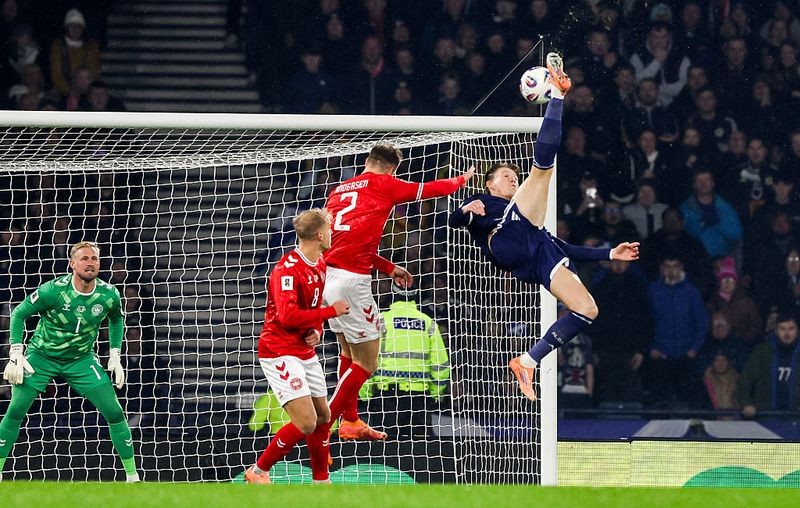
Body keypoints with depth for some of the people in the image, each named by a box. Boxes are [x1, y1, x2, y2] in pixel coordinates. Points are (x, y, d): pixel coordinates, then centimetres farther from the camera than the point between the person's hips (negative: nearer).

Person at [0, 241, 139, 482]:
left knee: (115, 413, -8)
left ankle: (132, 476, 5)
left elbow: (116, 320, 11)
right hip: (41, 356, -2)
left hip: (81, 360, 2)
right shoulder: (53, 290, -23)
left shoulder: (109, 295, -13)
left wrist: (115, 356, 4)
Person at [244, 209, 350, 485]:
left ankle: (321, 480, 28)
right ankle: (257, 472, -2)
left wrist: (316, 330, 2)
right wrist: (331, 311, -21)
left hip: (305, 352, 9)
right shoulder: (287, 270, -20)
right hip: (280, 353, -9)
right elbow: (287, 316, -29)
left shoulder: (320, 265, 9)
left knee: (322, 416, 13)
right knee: (306, 422, -15)